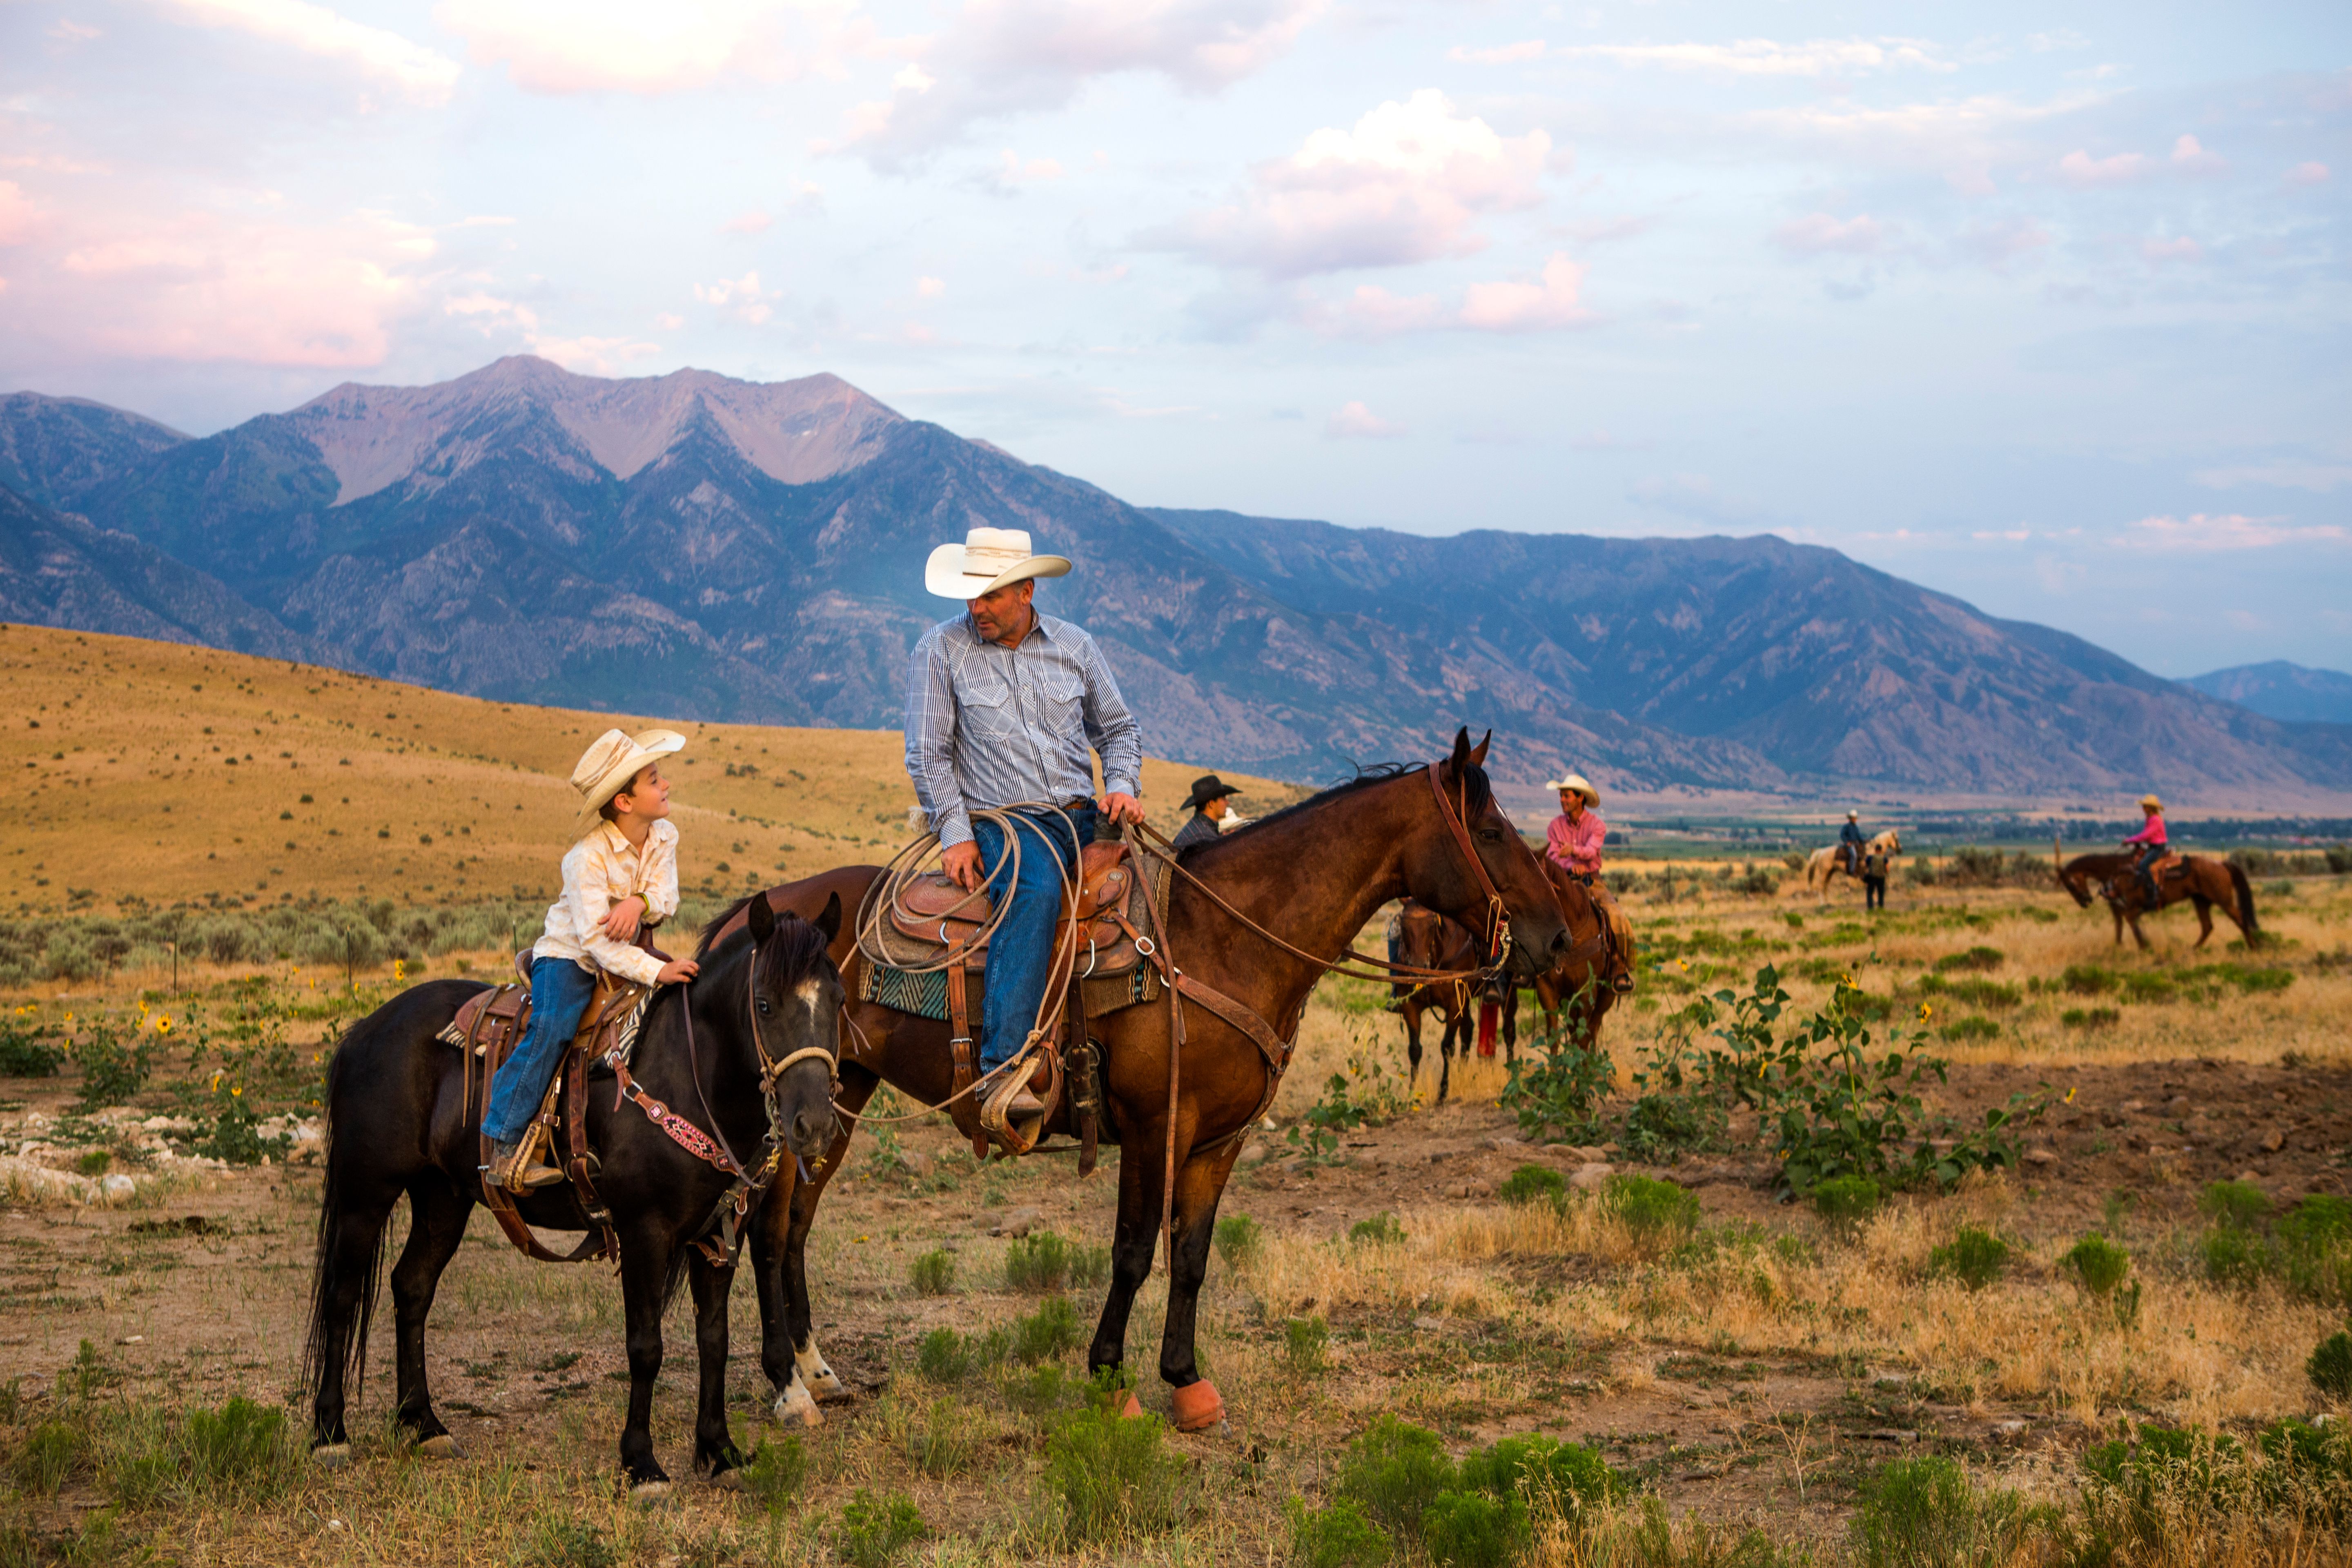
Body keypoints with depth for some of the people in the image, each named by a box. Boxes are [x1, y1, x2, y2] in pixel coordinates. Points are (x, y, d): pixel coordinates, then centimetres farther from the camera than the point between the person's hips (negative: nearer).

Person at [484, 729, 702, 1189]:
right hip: (569, 956, -7)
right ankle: (504, 1146, -28)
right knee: (553, 1029, -29)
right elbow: (596, 939, -31)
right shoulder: (588, 857, -25)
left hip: (626, 953, 7)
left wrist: (641, 902, -32)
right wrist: (657, 972, -41)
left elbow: (666, 898, -7)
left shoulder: (664, 836, -2)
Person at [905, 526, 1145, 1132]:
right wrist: (955, 832, -11)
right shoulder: (941, 649, 2)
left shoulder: (1074, 646, 11)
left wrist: (1124, 785, 0)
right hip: (999, 821, -5)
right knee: (1035, 886, -37)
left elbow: (1118, 727, 20)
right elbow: (928, 754, 0)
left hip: (1082, 816, 5)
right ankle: (1003, 1069, -44)